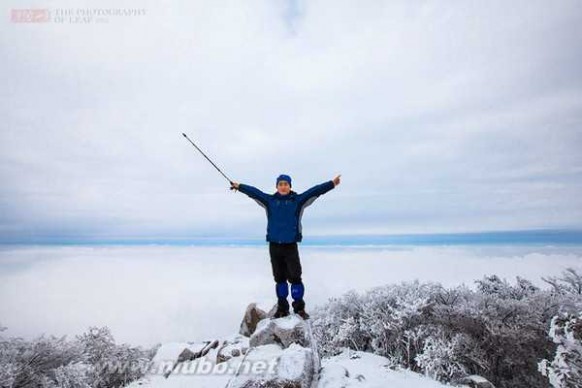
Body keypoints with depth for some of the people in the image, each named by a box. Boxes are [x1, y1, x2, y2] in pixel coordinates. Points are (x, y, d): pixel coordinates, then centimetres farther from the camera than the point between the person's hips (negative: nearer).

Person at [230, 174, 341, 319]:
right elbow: (254, 192, 8)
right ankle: (282, 308, 24)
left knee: (295, 277, -2)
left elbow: (314, 191, -6)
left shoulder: (298, 200, 1)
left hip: (291, 246, -2)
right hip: (274, 246, 2)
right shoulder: (269, 200, 6)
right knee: (279, 278, 11)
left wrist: (332, 183, -12)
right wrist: (239, 186, 6)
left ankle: (299, 307, 14)